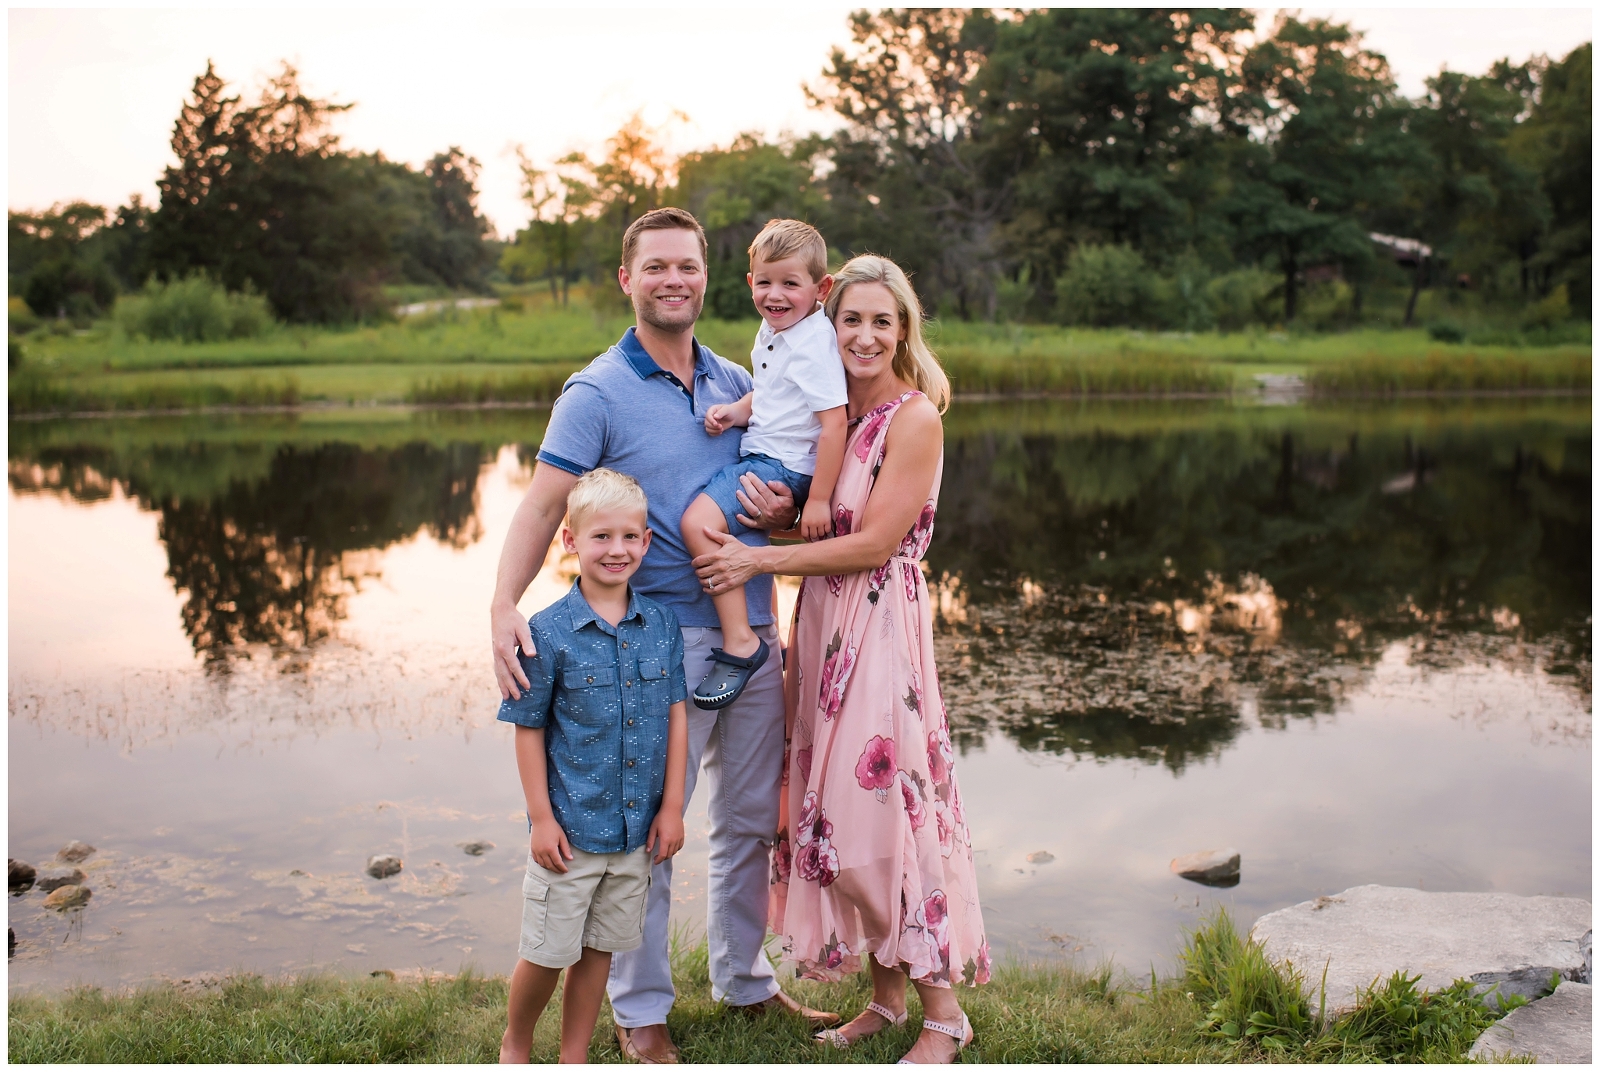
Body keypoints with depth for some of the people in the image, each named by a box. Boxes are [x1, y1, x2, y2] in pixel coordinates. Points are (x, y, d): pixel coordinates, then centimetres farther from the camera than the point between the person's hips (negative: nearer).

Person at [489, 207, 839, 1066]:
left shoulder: (738, 383, 11)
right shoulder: (597, 393, -5)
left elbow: (786, 489, 19)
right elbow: (543, 505, -15)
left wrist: (782, 513, -6)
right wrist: (505, 607, -30)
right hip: (664, 640, -5)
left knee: (752, 819, 16)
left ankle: (745, 980, 33)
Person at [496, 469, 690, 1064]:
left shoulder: (661, 623, 0)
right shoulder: (548, 631, -11)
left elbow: (675, 714, 4)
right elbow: (529, 729, -6)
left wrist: (671, 806, 2)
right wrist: (541, 818, -8)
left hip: (638, 828, 3)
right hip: (571, 828, -3)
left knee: (599, 949, 15)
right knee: (547, 952, 8)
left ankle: (574, 1057, 32)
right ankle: (513, 1047, 33)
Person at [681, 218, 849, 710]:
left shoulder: (814, 343, -19)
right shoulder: (773, 330, 10)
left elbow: (834, 422, -22)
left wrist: (818, 499, -24)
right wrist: (735, 412, -1)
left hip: (785, 467, -11)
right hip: (762, 454, 11)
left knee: (699, 521, -27)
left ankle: (740, 642, -22)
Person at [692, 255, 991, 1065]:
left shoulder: (914, 419, -10)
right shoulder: (833, 412, 11)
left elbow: (875, 542, -15)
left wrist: (759, 560, -13)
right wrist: (762, 499, -8)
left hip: (881, 626, -7)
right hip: (822, 624, 7)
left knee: (882, 806, -4)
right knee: (831, 809, 10)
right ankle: (885, 995, 24)